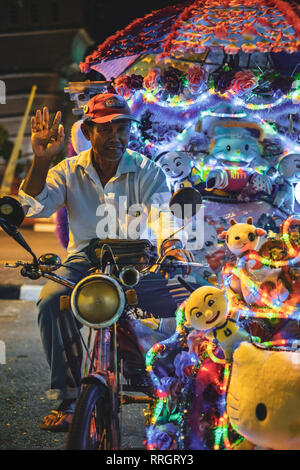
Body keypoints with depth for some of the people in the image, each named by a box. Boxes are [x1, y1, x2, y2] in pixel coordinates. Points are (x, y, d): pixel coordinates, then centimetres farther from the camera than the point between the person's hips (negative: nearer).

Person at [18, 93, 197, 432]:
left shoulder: (147, 171, -1)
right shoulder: (69, 171, 3)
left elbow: (162, 212, -18)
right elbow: (33, 207, -11)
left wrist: (171, 244, -41)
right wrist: (41, 161, -26)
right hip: (85, 262, 1)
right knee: (50, 300, -31)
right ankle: (66, 398, -15)